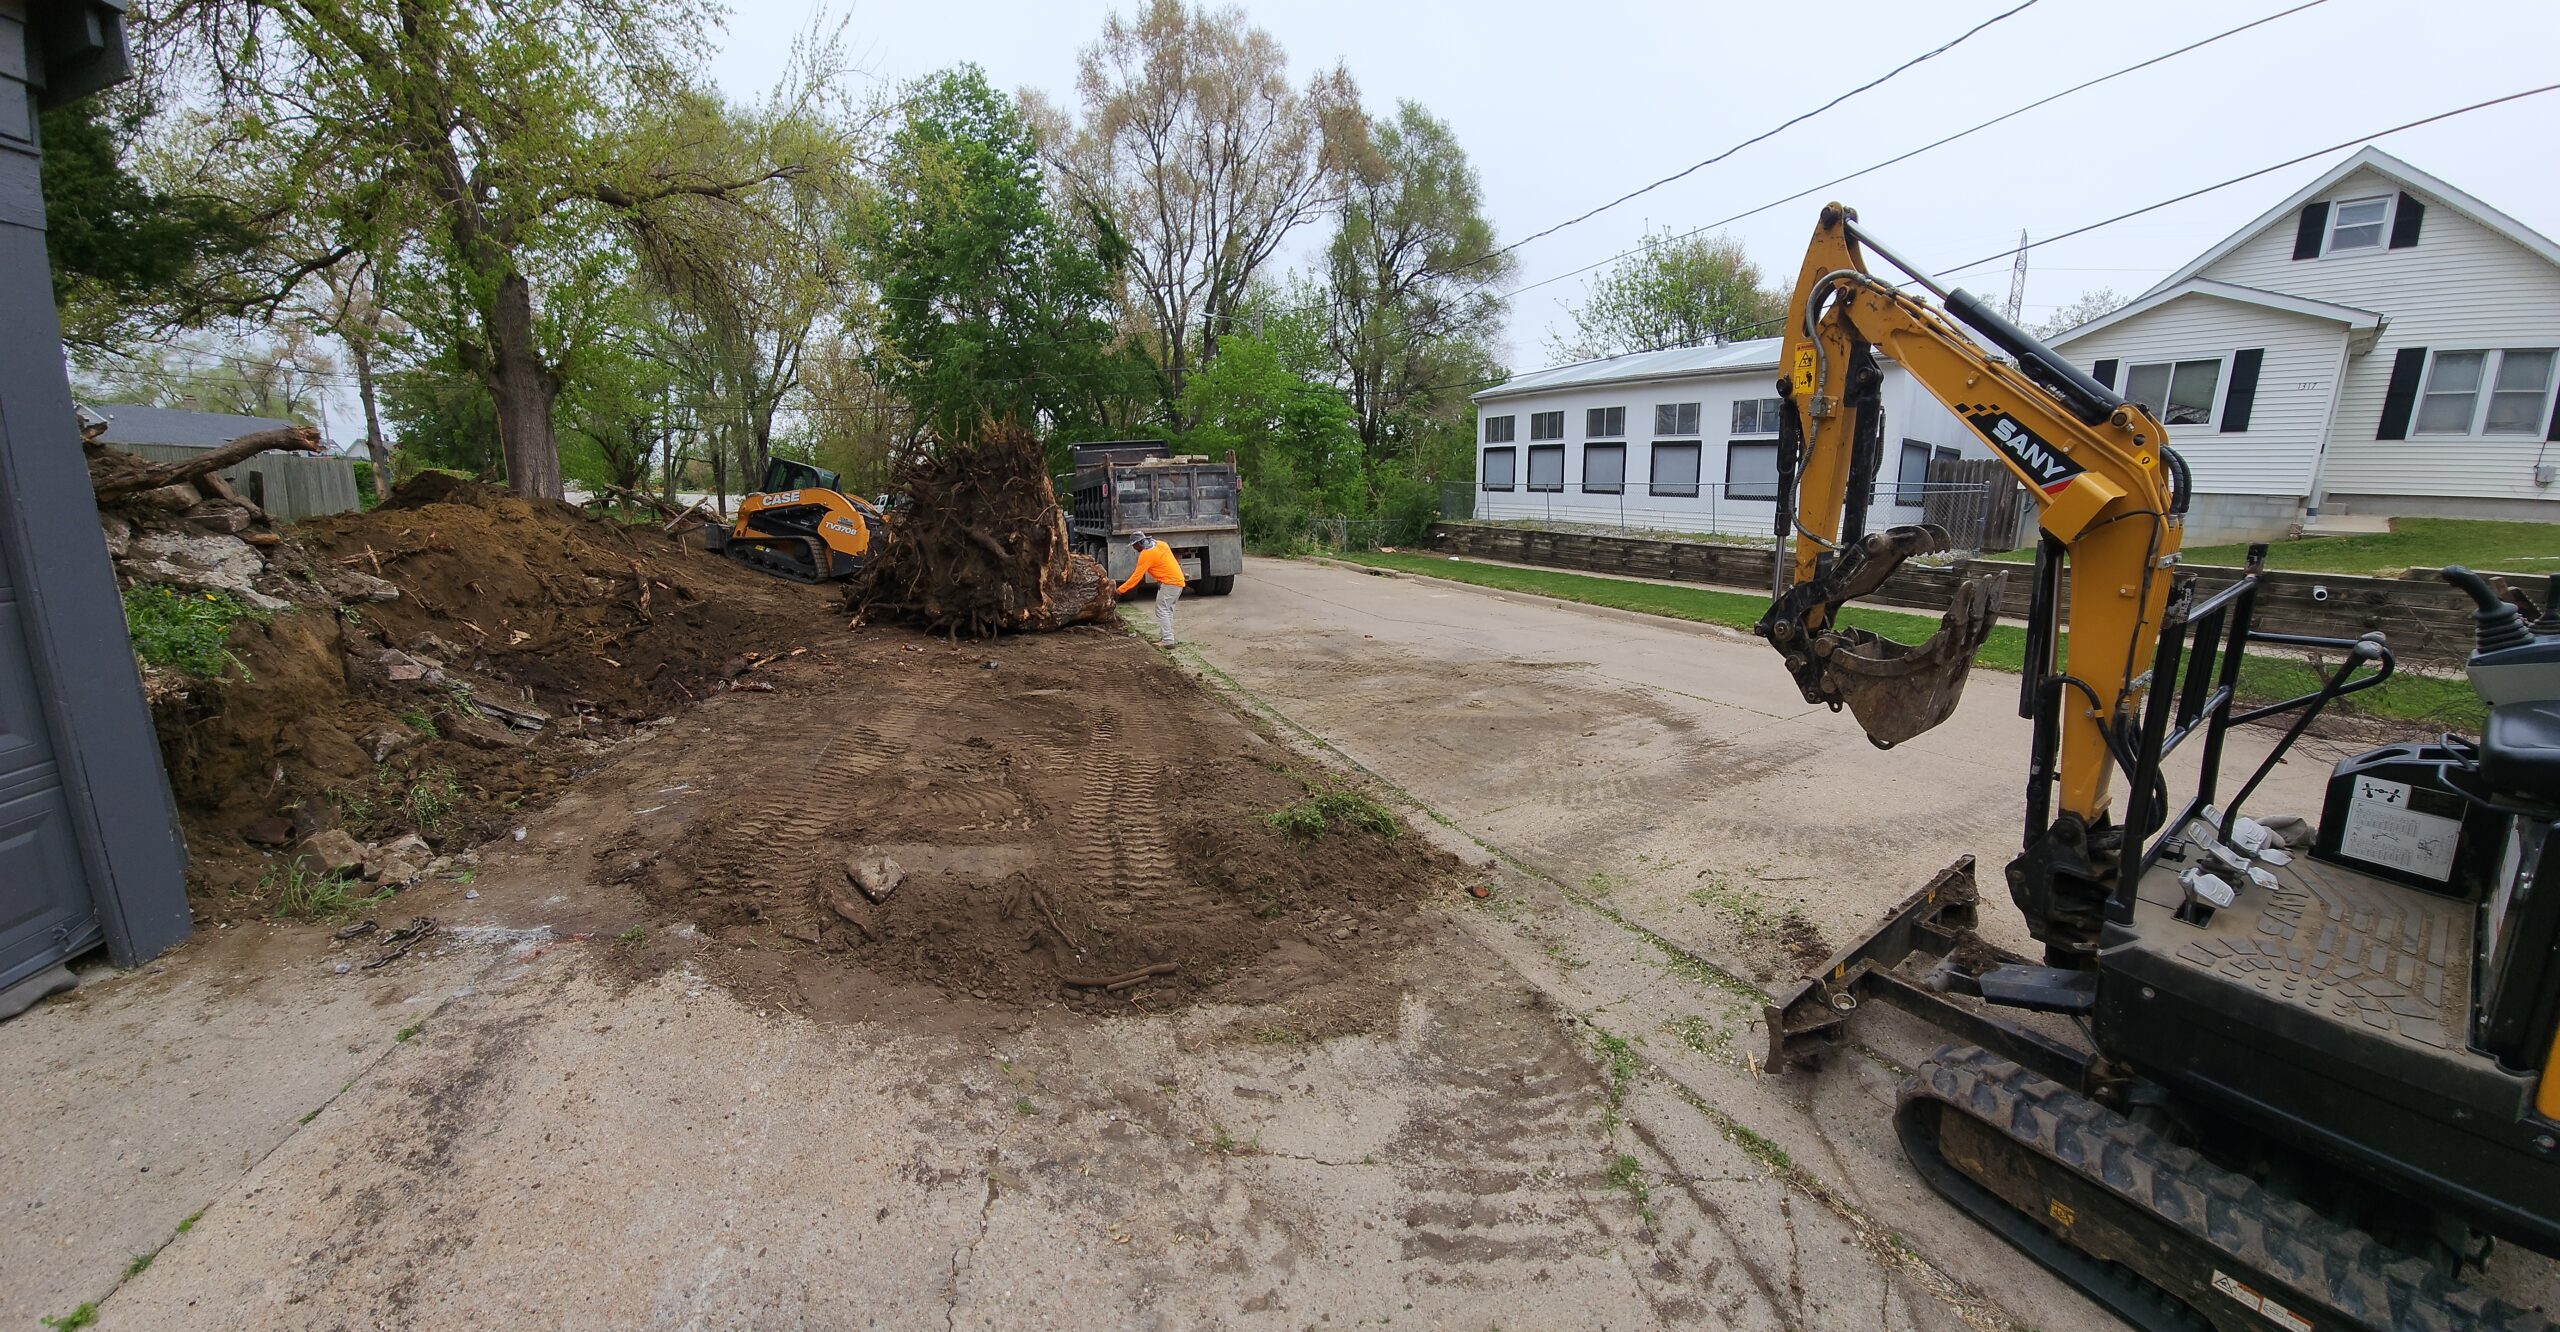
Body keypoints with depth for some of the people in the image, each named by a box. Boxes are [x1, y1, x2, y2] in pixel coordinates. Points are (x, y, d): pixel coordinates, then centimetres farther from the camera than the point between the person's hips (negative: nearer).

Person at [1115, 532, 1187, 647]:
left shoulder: (1146, 555, -14)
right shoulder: (1160, 544, 10)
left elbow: (1136, 576, -13)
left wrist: (1121, 589, -7)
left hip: (1170, 583, -9)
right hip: (1179, 580, 9)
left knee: (1161, 610, -9)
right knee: (1167, 610, 15)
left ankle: (1167, 641, -15)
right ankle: (1164, 636, 17)